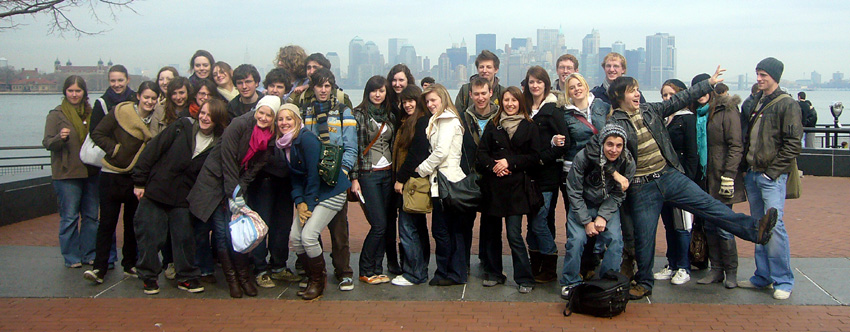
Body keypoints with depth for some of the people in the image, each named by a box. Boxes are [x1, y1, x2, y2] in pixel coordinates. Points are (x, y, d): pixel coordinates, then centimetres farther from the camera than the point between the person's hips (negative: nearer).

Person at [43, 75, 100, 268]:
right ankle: (71, 257, 9)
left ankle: (89, 254, 18)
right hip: (67, 173, -4)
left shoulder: (91, 113, 11)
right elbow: (47, 143, -6)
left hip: (91, 171, 4)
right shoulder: (56, 114, -1)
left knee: (91, 215, 8)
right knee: (69, 217, -2)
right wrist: (60, 137, -25)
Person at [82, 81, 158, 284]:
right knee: (107, 222, -3)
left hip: (137, 178, 3)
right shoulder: (120, 112, -6)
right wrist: (114, 148, -14)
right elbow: (97, 134, -5)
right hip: (112, 174, -3)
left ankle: (129, 265, 23)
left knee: (133, 223, 11)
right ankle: (99, 269, 0)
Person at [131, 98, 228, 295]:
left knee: (184, 237, 3)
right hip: (154, 191, -1)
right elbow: (153, 150, -6)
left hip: (183, 199, 1)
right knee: (150, 235, 4)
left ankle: (187, 278, 20)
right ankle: (149, 277, 20)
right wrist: (139, 182, -7)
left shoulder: (219, 145, -1)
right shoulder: (182, 127, -7)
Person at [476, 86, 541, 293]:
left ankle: (524, 279, 3)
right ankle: (493, 273, 23)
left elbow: (534, 157, 0)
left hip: (516, 186, -3)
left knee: (514, 234, -7)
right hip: (492, 186, 3)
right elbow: (481, 152, 5)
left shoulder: (529, 127, 5)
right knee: (491, 231, 9)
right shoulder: (492, 125, 11)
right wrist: (493, 166, -13)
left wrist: (510, 163, -11)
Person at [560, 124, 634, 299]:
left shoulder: (627, 162, -15)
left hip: (608, 206, 2)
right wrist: (587, 221, -16)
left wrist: (603, 216, -16)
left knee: (615, 240, -16)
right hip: (582, 205, -2)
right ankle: (570, 283, 0)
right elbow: (574, 193, -14)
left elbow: (618, 195, -4)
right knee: (576, 239, -19)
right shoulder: (583, 157, -23)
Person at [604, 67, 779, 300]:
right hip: (641, 187, -4)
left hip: (669, 176, 4)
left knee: (707, 205, -5)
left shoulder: (649, 110, 7)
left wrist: (708, 83, 14)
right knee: (644, 237, 5)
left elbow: (679, 100, 12)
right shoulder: (614, 123, -8)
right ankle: (643, 283, 20)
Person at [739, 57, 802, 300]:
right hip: (753, 174, 7)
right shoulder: (755, 103, 15)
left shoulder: (787, 105, -7)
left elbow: (793, 144, -11)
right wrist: (747, 166, 11)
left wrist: (772, 171, -14)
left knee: (774, 225, -11)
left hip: (772, 177, -7)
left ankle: (783, 281, -2)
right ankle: (763, 276, 19)